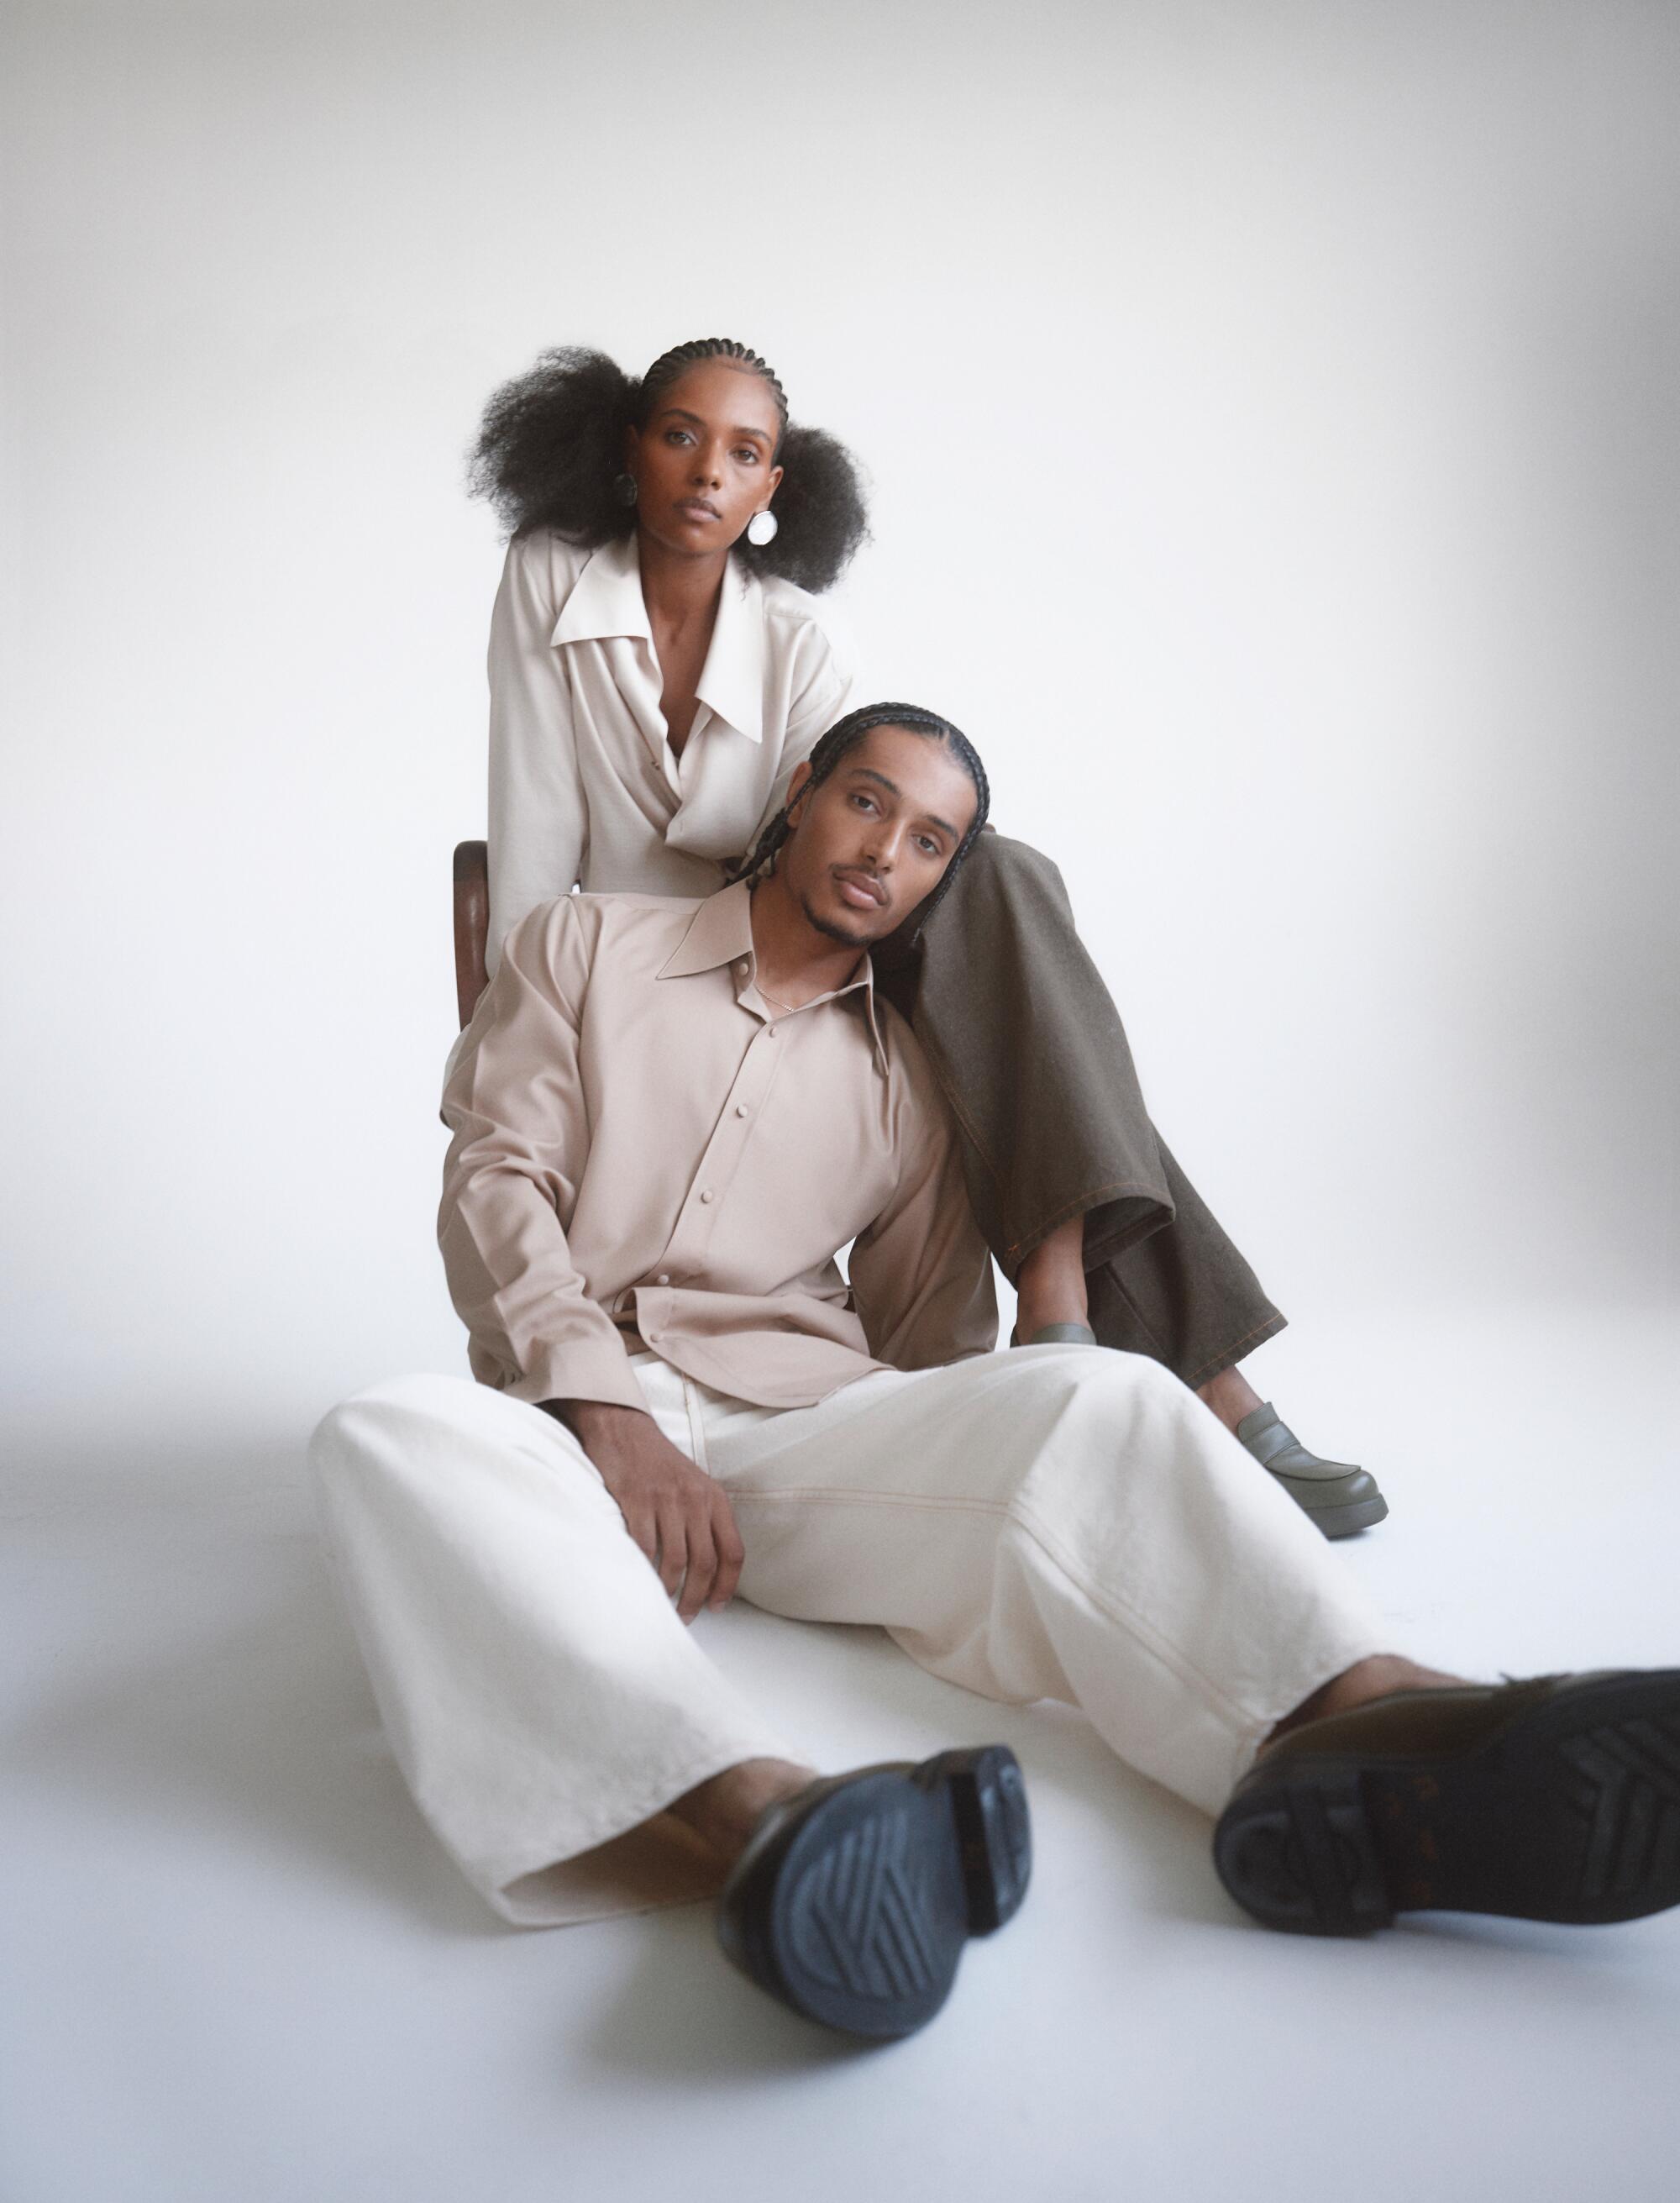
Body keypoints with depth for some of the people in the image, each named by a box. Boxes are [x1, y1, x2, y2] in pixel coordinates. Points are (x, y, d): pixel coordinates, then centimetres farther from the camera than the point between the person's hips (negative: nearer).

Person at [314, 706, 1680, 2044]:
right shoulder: (586, 947, 15)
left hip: (799, 1421, 2)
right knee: (391, 1438, -38)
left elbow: (937, 1341, 19)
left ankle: (1346, 1717, -56)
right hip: (572, 1408, -1)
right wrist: (605, 1413, -15)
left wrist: (949, 1491, -6)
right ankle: (755, 1816, -60)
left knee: (1095, 1401, -26)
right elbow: (495, 1179, 2)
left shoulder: (907, 1086, 20)